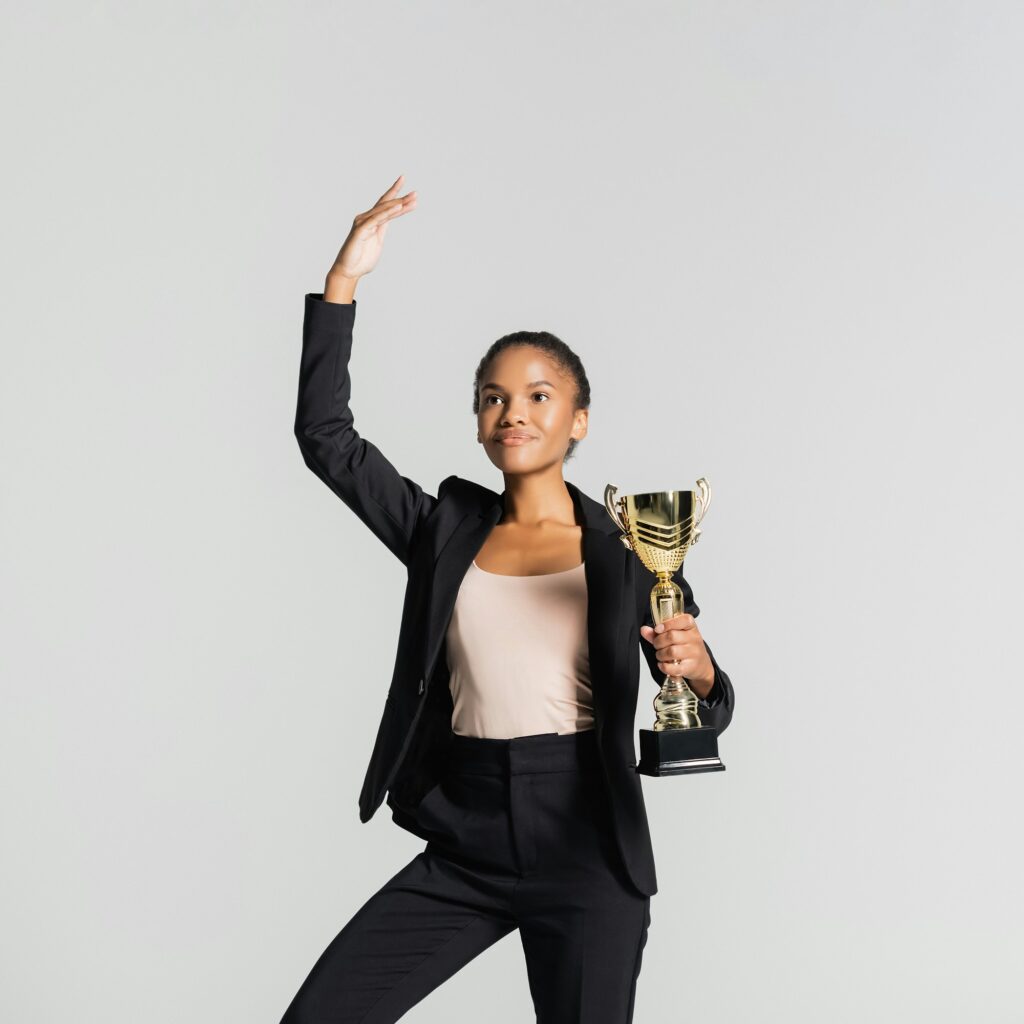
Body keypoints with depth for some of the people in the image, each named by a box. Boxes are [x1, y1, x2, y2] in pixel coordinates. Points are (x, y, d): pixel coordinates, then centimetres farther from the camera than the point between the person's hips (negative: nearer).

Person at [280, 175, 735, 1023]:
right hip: (462, 848, 2)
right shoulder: (447, 529, 7)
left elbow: (708, 713, 3)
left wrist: (693, 665, -21)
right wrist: (343, 282, -8)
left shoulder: (629, 549, 1)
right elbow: (326, 436, -1)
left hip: (586, 853, -2)